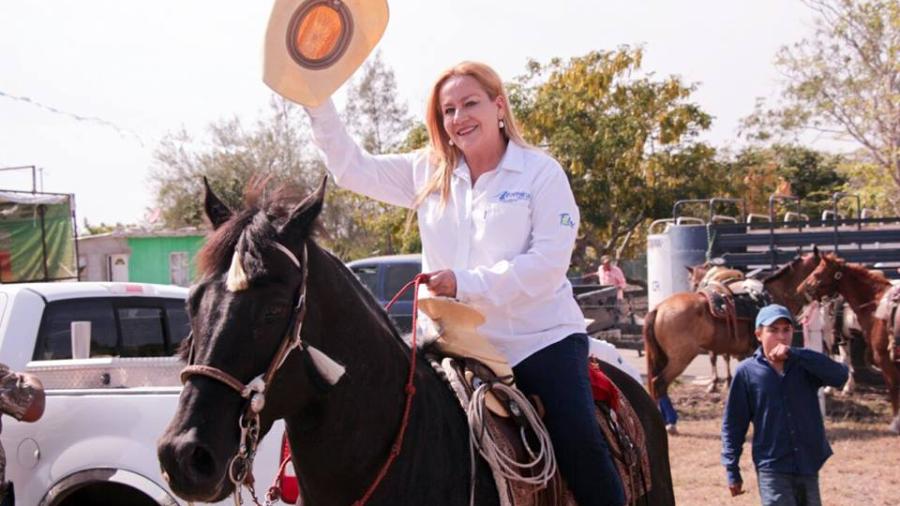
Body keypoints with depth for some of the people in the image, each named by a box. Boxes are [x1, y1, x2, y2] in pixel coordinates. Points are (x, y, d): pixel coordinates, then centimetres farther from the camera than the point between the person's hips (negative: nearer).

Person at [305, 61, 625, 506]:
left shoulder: (541, 172, -4)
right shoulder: (428, 173, 10)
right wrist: (317, 104, 2)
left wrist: (467, 283, -21)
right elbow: (351, 168, 14)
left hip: (542, 339, -4)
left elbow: (549, 262, -13)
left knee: (581, 448, -16)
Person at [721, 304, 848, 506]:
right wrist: (732, 470, 0)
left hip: (809, 466, 3)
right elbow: (733, 423, 2)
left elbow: (840, 375, -17)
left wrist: (794, 354, -22)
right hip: (772, 469, -3)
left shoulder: (804, 365, 1)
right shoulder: (747, 372, -4)